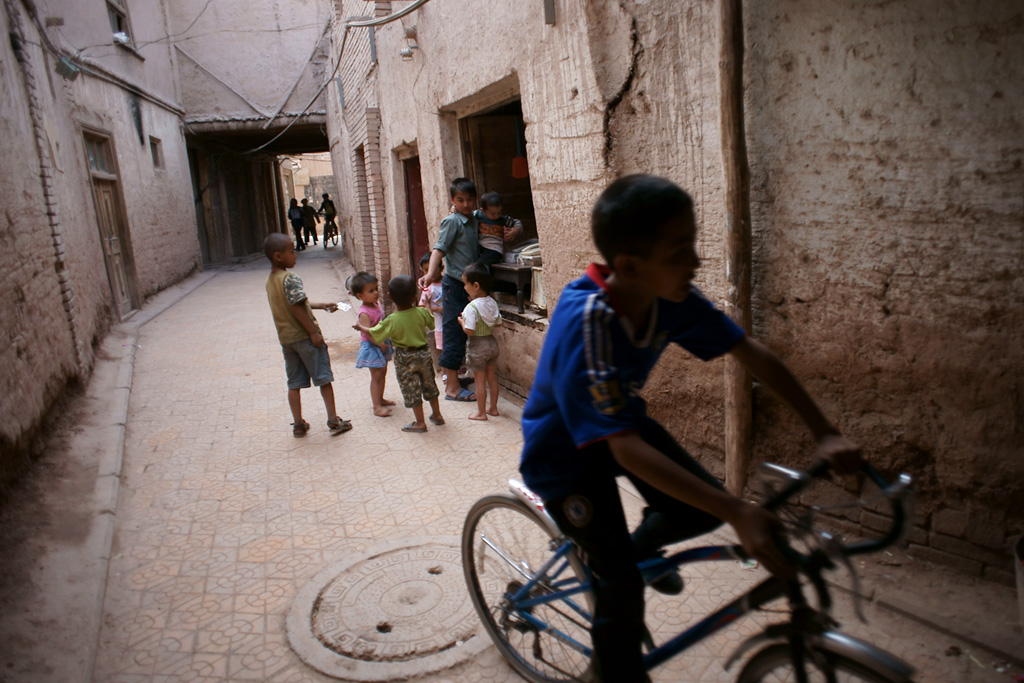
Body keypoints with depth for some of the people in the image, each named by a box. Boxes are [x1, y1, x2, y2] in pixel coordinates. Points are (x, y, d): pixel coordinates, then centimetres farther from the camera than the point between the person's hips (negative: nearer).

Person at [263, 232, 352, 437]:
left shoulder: (270, 280, 10)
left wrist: (322, 305, 21)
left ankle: (298, 424, 17)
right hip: (304, 336, -8)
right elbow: (298, 309, -22)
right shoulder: (290, 278, -18)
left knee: (294, 383, 12)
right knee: (324, 378, 3)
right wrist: (314, 332, -18)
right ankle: (333, 420, 7)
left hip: (285, 338, 8)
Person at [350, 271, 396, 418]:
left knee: (383, 372, 19)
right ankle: (377, 407, 2)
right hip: (372, 346, -9)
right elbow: (368, 333, -28)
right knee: (376, 376, -4)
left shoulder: (377, 304, 3)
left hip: (383, 343, 9)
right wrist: (380, 344, -25)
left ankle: (380, 399, 34)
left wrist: (388, 339, 12)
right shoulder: (364, 313, -23)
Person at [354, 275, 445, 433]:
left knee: (411, 390, 7)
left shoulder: (392, 320, -21)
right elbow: (432, 323, 8)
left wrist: (361, 327, 10)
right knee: (429, 384, 20)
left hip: (404, 359, -4)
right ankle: (437, 415, 32)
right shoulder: (421, 312, -13)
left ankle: (420, 422, 15)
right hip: (424, 353, 4)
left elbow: (374, 333, -9)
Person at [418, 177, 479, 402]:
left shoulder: (474, 219, 11)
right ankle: (452, 388, -2)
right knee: (454, 332, -6)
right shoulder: (452, 221, -12)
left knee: (459, 333, 17)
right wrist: (430, 274, -35)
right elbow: (439, 248, -21)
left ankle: (451, 374, 31)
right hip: (455, 283, -8)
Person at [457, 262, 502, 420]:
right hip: (492, 342, 7)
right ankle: (493, 408, 27)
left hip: (477, 346, -7)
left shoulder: (472, 307, -23)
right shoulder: (492, 303, -1)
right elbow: (498, 323, 8)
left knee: (480, 380, 4)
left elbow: (469, 330, -26)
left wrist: (461, 321, -8)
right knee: (492, 377, 17)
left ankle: (481, 412, 15)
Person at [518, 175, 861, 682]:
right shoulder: (584, 323, -39)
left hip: (625, 418, 6)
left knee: (702, 509, -3)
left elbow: (752, 355, -9)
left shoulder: (672, 297, -20)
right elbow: (626, 449, -41)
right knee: (622, 583, -7)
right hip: (565, 451, -6)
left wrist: (824, 432, -11)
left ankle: (639, 546, 28)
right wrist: (739, 514, -44)